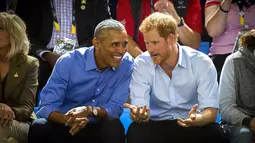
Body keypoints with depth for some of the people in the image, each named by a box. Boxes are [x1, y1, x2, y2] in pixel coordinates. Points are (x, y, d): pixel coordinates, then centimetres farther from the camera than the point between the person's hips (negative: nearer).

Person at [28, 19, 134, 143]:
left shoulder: (127, 64, -10)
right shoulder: (68, 62, -14)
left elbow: (115, 108, -11)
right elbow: (47, 106, -17)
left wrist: (90, 110, -32)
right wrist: (68, 119, -39)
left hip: (98, 129, 1)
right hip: (65, 127, 0)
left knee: (113, 126, -32)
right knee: (39, 127, -30)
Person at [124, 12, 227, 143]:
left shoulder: (202, 63, -11)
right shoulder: (141, 64, -7)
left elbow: (211, 111, -19)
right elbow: (140, 111, -16)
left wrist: (196, 119, -42)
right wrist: (138, 115, -41)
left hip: (192, 127, -1)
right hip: (157, 126, 1)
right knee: (135, 132, -31)